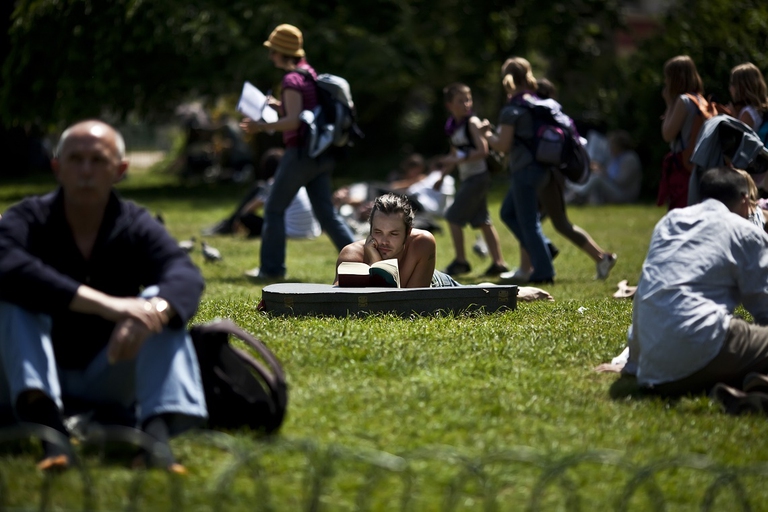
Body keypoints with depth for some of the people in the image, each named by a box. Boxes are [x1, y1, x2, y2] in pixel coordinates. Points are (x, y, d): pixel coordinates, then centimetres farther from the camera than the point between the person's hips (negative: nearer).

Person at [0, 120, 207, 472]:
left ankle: (158, 429, -45)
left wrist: (152, 312, -51)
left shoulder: (137, 227, -4)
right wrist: (104, 304, -46)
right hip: (36, 377, -1)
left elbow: (185, 277, -25)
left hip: (110, 381, 1)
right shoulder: (28, 219, -10)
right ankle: (46, 425, -47)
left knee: (160, 300, -22)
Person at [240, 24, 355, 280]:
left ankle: (272, 268, 5)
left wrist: (262, 126, -19)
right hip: (321, 155, 9)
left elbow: (294, 121, -22)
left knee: (274, 209, 3)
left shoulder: (292, 80, -13)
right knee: (326, 212, 8)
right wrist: (281, 107, 20)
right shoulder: (311, 74, 15)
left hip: (301, 153, -9)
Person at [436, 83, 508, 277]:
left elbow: (482, 150, -21)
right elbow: (455, 155, 22)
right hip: (468, 178, 8)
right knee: (482, 221, 10)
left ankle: (460, 261, 0)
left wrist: (459, 159, -24)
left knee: (453, 217, -5)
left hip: (478, 176, -8)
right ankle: (498, 262, 13)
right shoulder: (453, 126, 11)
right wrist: (442, 175, 17)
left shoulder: (472, 123, -12)